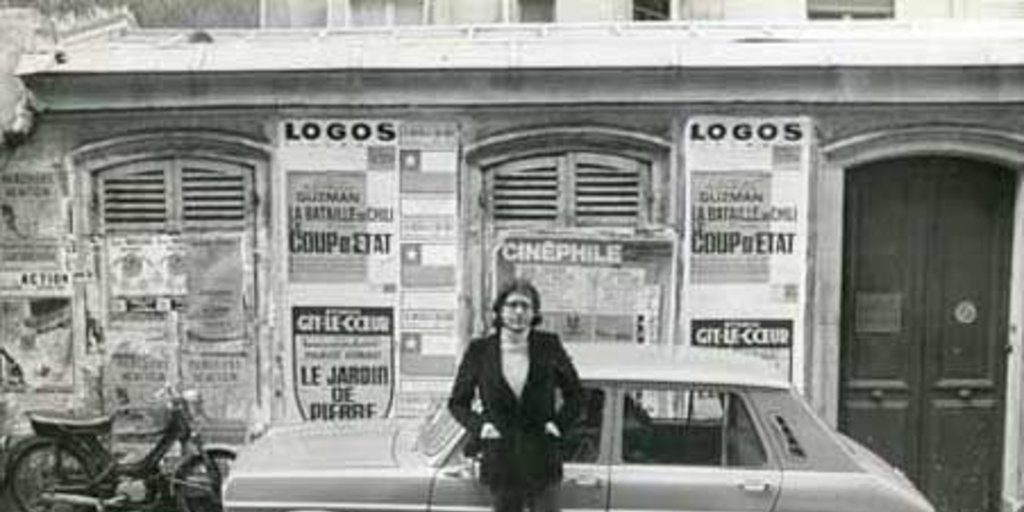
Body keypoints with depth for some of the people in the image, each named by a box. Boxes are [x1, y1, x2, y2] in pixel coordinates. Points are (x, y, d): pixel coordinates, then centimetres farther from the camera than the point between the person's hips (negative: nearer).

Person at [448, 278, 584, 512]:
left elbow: (575, 393, 10)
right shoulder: (479, 350, -1)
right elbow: (457, 402, 7)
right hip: (501, 463, 0)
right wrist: (479, 427, -8)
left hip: (542, 461, 0)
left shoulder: (549, 345, -1)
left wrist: (560, 424, -4)